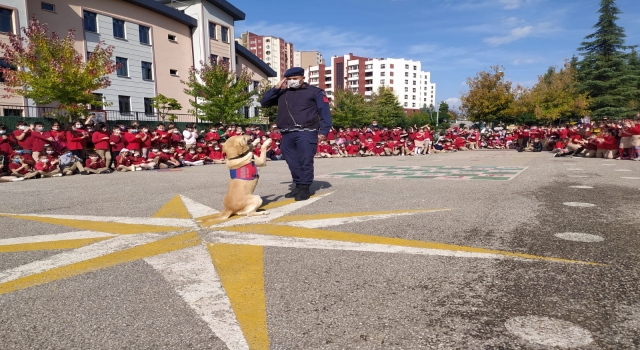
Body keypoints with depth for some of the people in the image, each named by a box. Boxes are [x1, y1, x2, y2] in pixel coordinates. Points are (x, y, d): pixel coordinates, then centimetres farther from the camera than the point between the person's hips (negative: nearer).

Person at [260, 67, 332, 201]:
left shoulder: (315, 92, 6)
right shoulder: (282, 93, 20)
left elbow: (325, 113, 0)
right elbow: (264, 102, 18)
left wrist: (323, 131, -12)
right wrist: (276, 88, 6)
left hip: (306, 133, -5)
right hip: (287, 135, 5)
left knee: (305, 161, -9)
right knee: (293, 163, 7)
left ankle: (305, 188, -3)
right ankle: (298, 186, 17)